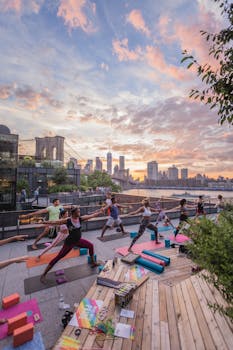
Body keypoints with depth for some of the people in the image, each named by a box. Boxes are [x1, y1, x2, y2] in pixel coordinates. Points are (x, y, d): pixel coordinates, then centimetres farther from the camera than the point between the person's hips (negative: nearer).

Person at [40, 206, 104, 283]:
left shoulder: (81, 218, -9)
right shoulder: (67, 220, -23)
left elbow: (92, 215, -3)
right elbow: (55, 222, -22)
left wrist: (100, 212, 1)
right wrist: (47, 223, -32)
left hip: (78, 241, 6)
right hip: (69, 242, -6)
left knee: (91, 246, 14)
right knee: (58, 257, -1)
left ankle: (93, 262, 35)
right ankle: (43, 275, 16)